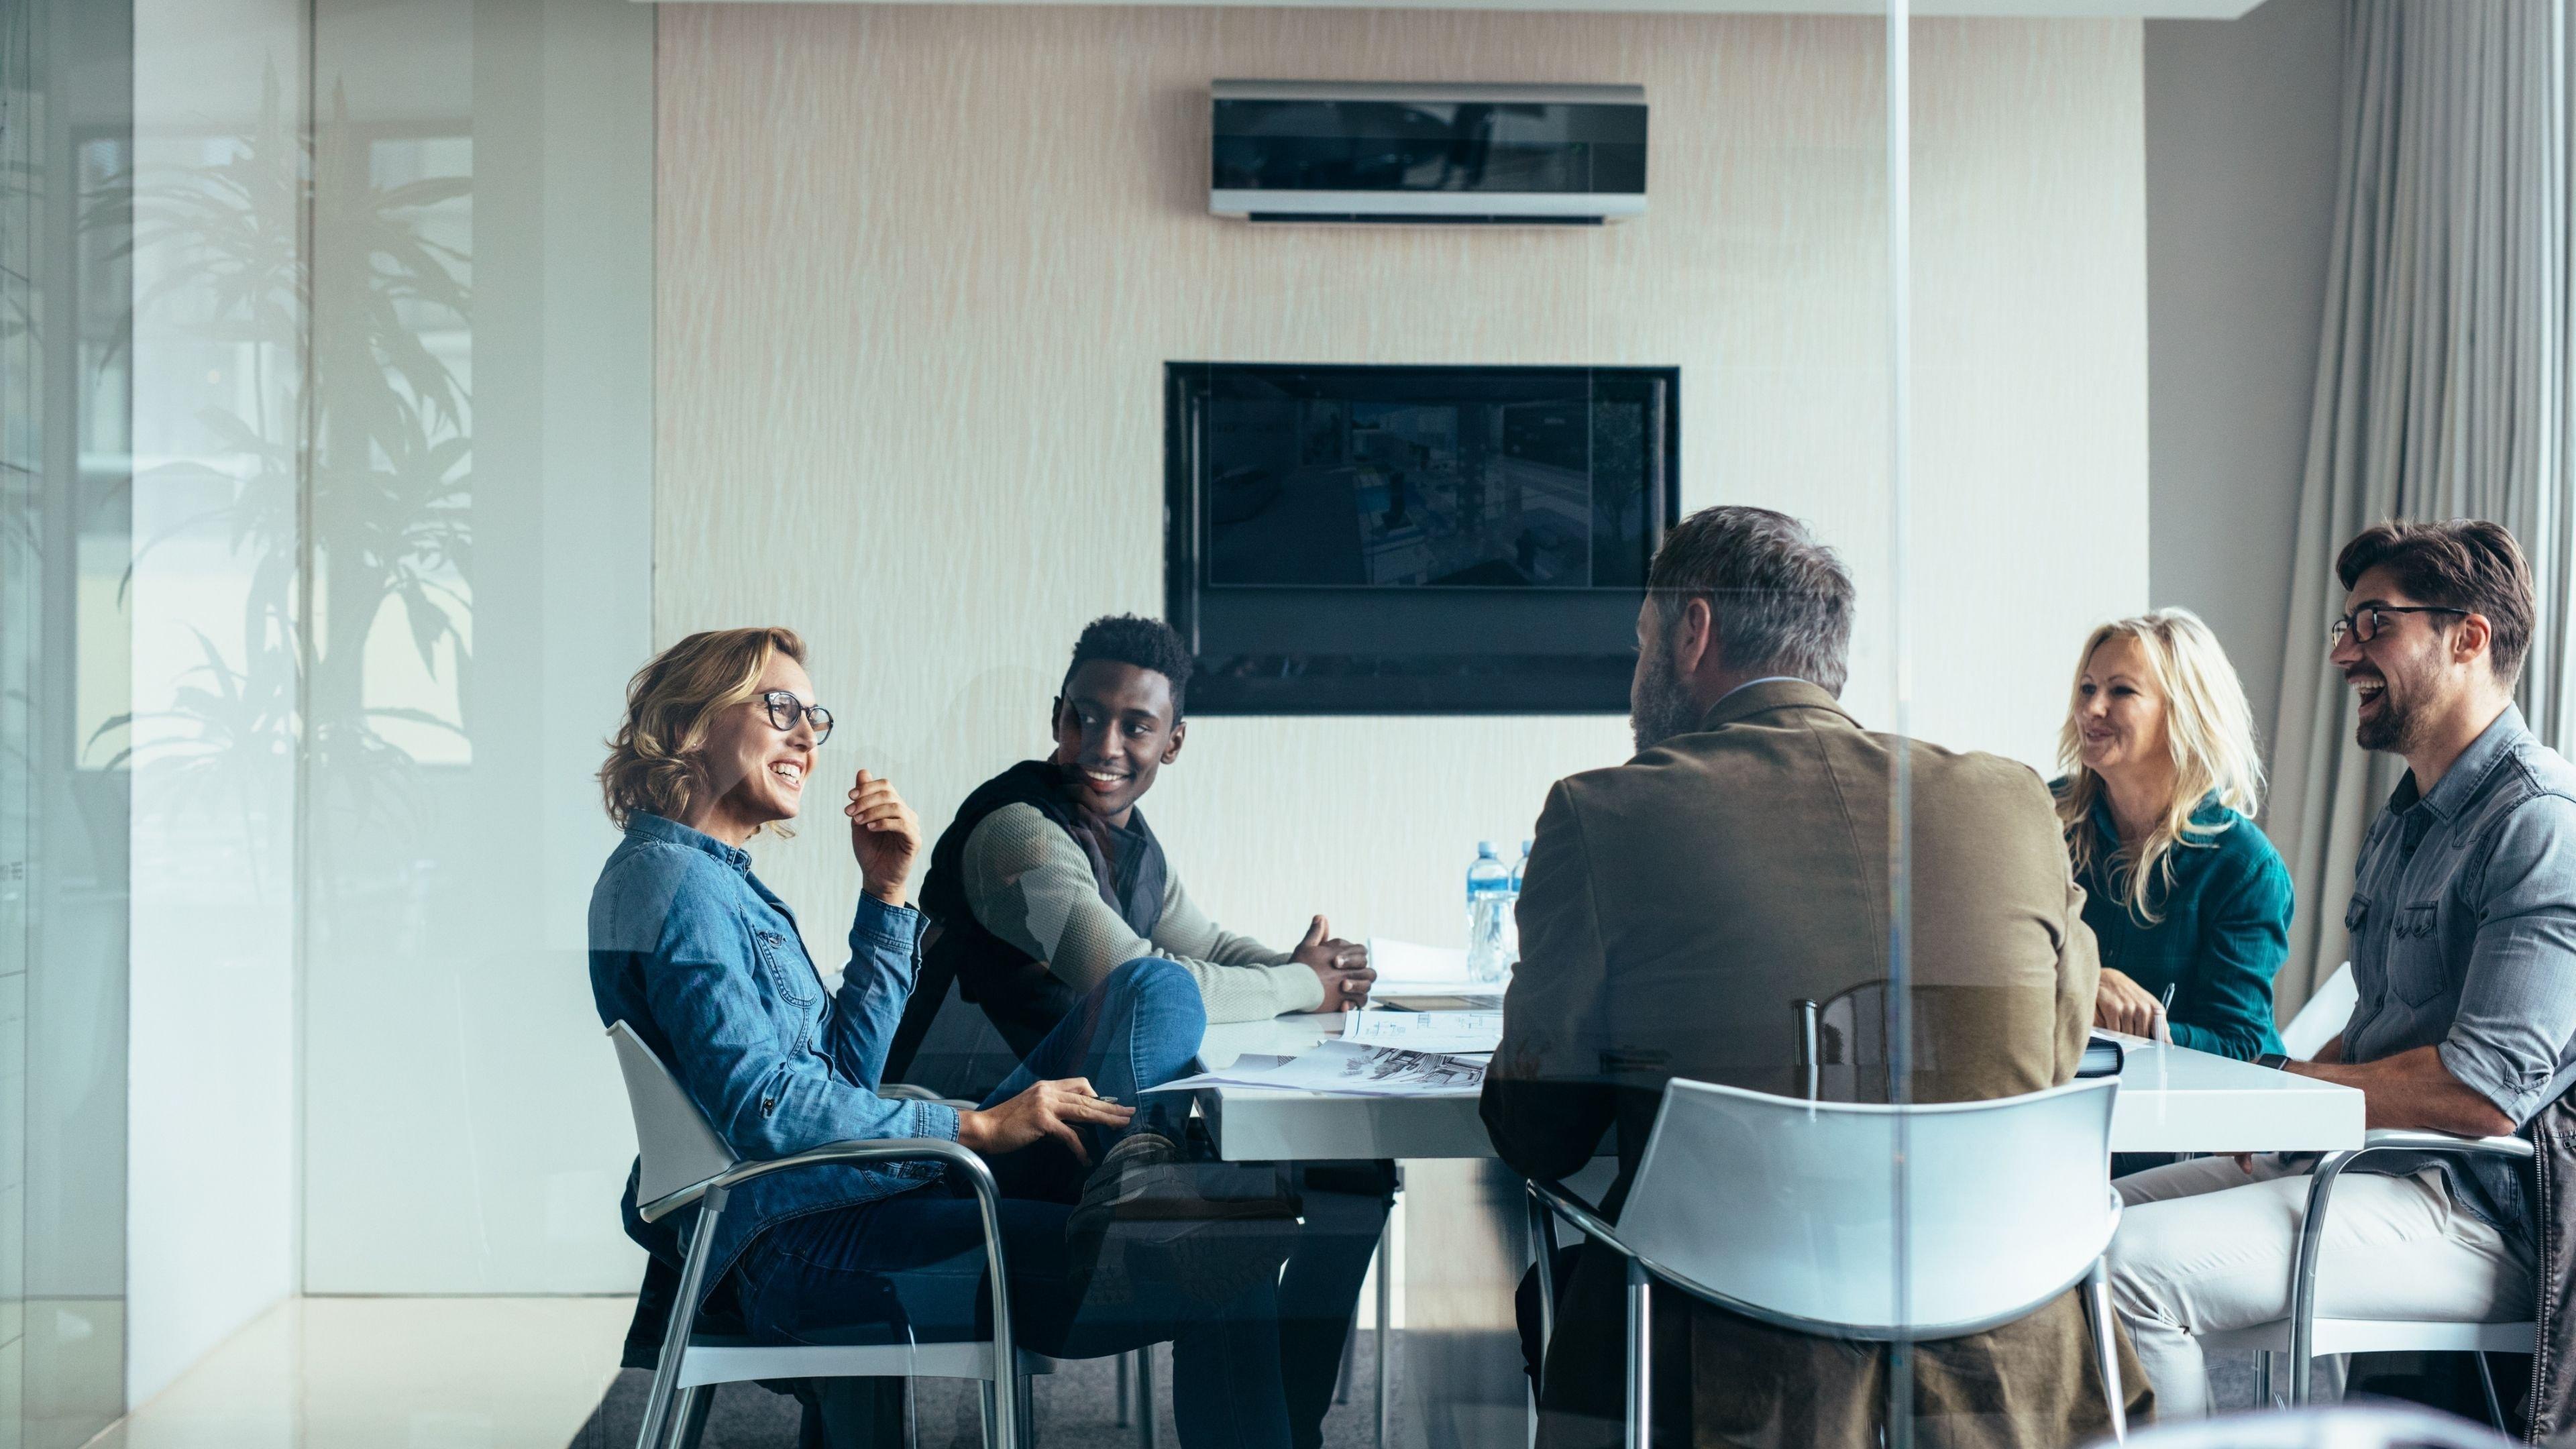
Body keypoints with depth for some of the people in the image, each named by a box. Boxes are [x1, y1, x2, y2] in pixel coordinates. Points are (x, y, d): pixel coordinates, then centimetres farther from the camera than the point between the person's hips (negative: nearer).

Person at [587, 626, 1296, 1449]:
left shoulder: (718, 879, 23)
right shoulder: (669, 875, -9)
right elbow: (758, 1108, -20)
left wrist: (885, 894, 12)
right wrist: (976, 1127, -17)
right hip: (788, 1244, -11)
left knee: (1153, 987, 4)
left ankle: (1129, 1179, -19)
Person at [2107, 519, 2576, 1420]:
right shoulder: (2405, 819, 19)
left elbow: (2485, 1094, -23)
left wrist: (2277, 1086, -11)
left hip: (2473, 1215, -10)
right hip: (2358, 1164, 10)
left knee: (2126, 1264, -25)